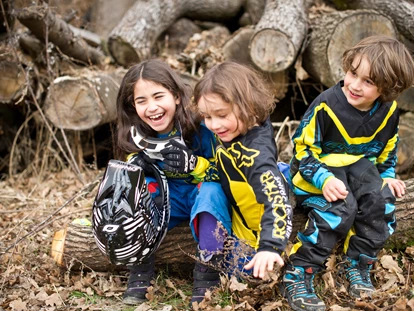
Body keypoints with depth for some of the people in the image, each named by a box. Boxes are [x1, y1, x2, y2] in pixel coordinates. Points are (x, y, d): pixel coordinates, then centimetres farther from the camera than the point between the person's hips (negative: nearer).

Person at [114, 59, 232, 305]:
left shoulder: (200, 125, -23)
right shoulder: (136, 136, -11)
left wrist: (193, 164, -36)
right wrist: (136, 166, -23)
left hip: (205, 195, -3)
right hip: (168, 198, 4)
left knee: (211, 189, -35)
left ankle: (207, 272, -25)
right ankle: (140, 269, -16)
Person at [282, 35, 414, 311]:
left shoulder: (388, 111, -6)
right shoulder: (326, 105, -23)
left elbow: (387, 149, 14)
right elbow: (304, 149, -17)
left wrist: (388, 175, 2)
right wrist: (324, 179, -29)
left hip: (359, 165, 5)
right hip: (320, 168, -5)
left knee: (381, 199, -23)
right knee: (340, 207, -31)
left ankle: (357, 265, -5)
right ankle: (299, 275, -22)